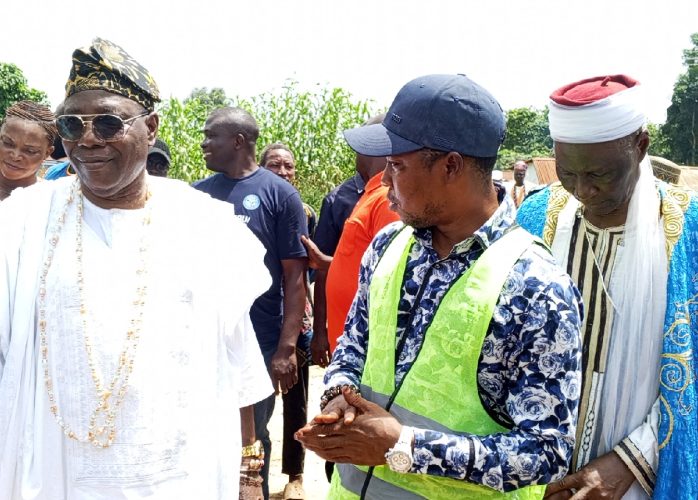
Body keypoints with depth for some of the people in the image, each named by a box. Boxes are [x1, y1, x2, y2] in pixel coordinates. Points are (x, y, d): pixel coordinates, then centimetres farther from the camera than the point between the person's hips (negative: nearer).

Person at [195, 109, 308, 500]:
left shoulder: (280, 195, -5)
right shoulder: (198, 193, 7)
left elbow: (295, 275, -8)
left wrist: (287, 347, -13)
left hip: (259, 344, -4)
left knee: (252, 439, 12)